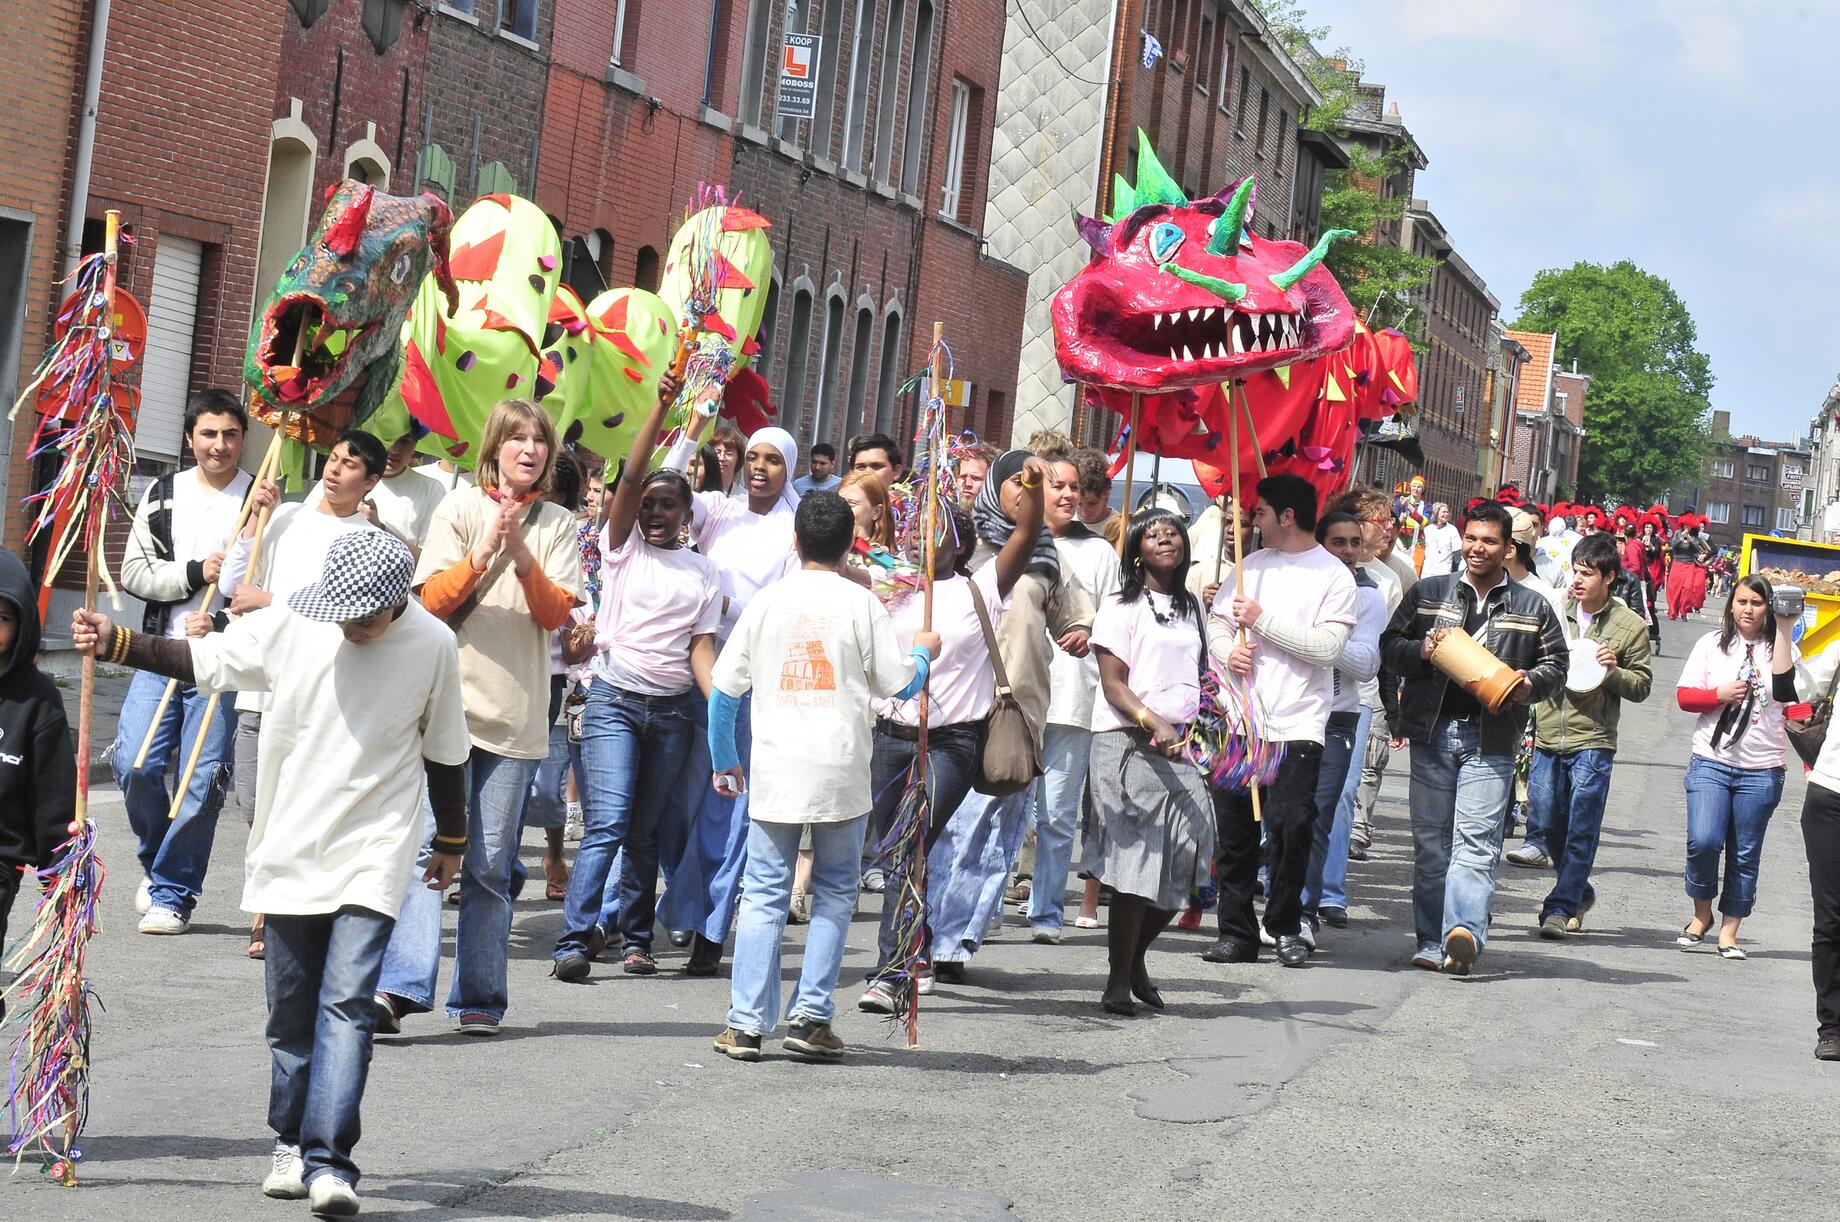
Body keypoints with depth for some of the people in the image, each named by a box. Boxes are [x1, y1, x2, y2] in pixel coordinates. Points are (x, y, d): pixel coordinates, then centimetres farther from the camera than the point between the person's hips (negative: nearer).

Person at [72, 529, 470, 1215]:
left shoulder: (432, 646, -6)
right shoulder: (289, 625, -5)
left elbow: (443, 753, 6)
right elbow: (201, 661, 6)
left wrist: (451, 841, 15)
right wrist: (113, 643, -5)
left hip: (373, 856, -3)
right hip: (290, 849, 3)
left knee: (346, 1005, -15)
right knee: (290, 1010, 10)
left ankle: (328, 1161, -19)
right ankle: (292, 1144, 26)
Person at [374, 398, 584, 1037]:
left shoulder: (558, 525, 12)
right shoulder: (460, 506, 7)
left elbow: (557, 613, 0)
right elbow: (431, 598, -2)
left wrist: (522, 555, -14)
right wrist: (483, 553, -16)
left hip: (516, 714, 2)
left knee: (490, 864, 4)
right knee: (429, 845, -14)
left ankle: (479, 996, 10)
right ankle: (402, 985, -20)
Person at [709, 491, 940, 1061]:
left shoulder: (768, 601, 3)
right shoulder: (860, 603, -2)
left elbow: (724, 688, 6)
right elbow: (900, 684, 0)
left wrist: (724, 759, 20)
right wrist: (923, 651, 22)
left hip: (774, 770, 1)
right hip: (842, 769, -1)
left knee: (764, 895, 5)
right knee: (834, 892, 11)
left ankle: (746, 1024, 1)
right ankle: (811, 1017, 5)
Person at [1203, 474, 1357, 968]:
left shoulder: (1333, 576, -3)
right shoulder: (1250, 567, 15)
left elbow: (1327, 646, -13)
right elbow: (1217, 621, 15)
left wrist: (1262, 620, -12)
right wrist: (1228, 650, -7)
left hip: (1297, 726, -5)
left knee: (1290, 828, -9)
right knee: (1234, 831, 4)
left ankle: (1286, 927, 9)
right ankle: (1237, 931, 12)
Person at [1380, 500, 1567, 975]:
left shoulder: (1532, 608, 11)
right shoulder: (1428, 593, 13)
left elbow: (1556, 663, 13)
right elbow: (1390, 645, 13)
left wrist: (1531, 682, -8)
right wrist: (1421, 651, -8)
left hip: (1491, 740, -2)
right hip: (1432, 732, 2)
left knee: (1476, 839, -14)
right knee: (1430, 840, 3)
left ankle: (1464, 931, -26)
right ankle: (1431, 943, 7)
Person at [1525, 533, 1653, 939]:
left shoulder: (1631, 626, -1)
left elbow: (1642, 686, 1)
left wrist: (1614, 671, -16)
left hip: (1593, 742, -4)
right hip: (1548, 737, 4)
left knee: (1581, 830, -5)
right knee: (1545, 823, 7)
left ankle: (1560, 907, 0)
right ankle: (1579, 892, 28)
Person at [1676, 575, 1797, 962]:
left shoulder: (1781, 649, 4)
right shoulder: (1712, 644, 7)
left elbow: (1785, 691, -16)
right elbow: (1684, 696, 5)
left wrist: (1783, 630, -16)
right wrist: (1719, 694, -14)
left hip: (1761, 771, 0)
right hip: (1711, 763, 0)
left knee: (1745, 855, 4)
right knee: (1703, 842, -15)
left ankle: (1729, 932, 14)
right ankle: (1702, 914, 8)